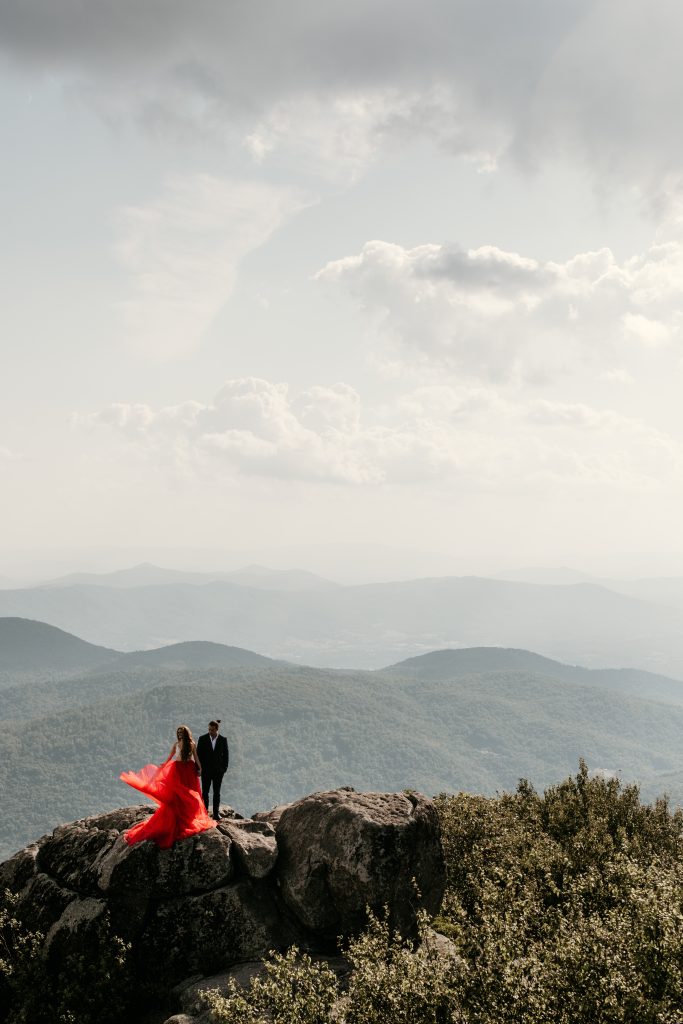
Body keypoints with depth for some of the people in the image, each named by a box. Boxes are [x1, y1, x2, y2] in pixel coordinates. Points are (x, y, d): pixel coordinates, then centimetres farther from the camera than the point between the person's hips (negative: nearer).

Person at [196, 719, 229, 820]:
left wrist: (224, 768, -2)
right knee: (205, 792, 2)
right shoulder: (202, 739, -2)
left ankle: (216, 813, 11)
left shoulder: (223, 740, 0)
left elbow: (226, 755, 5)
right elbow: (198, 754, 1)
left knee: (217, 792, 6)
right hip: (206, 770, 0)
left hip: (218, 770, 0)